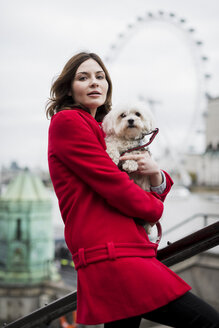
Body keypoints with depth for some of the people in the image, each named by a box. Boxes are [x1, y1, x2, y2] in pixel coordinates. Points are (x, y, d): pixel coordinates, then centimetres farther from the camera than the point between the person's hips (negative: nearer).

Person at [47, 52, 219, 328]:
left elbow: (156, 195, 23)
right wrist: (155, 207, 4)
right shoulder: (66, 122, -2)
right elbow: (113, 184, -13)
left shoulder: (101, 131, 25)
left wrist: (156, 175, -1)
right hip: (108, 256, -10)